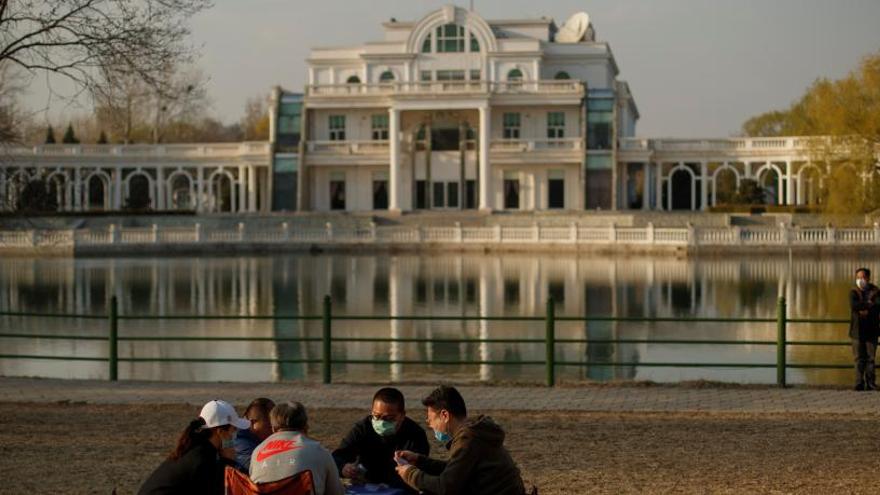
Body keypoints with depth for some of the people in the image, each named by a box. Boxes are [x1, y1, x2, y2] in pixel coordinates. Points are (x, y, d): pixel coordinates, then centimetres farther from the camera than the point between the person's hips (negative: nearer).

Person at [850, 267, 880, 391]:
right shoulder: (854, 292, 7)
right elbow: (854, 305, -13)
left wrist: (865, 310, -17)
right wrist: (869, 304, -12)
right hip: (857, 330, 0)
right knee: (859, 358, -1)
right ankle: (859, 383, 0)